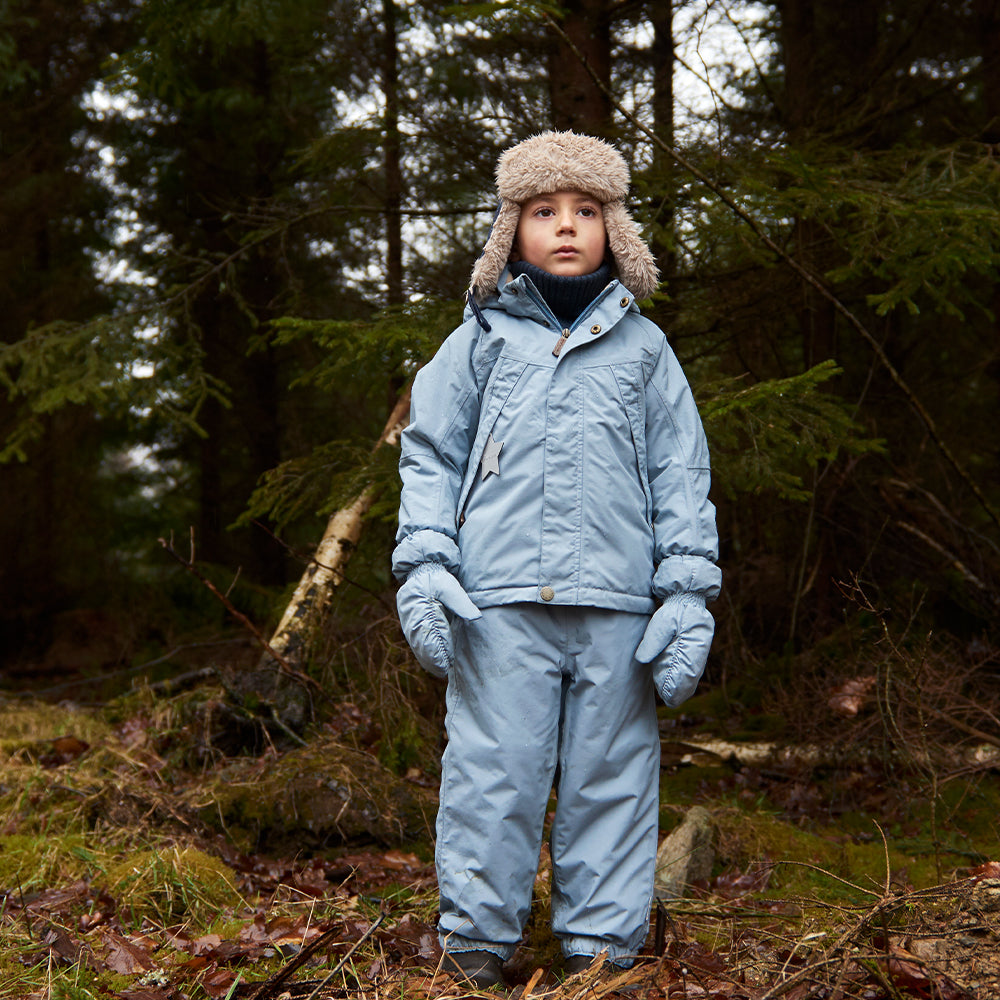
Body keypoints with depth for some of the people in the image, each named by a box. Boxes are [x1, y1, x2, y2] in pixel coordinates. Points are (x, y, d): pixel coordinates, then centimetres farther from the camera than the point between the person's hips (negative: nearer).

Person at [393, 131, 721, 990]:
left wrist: (689, 593, 3)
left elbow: (681, 476, 13)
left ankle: (603, 946, 15)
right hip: (499, 599, -1)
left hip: (618, 603, 1)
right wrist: (423, 564, -2)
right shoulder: (480, 340, 12)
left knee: (610, 778, 5)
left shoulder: (643, 348, 14)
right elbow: (429, 457, 11)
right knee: (491, 776, -2)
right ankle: (476, 946, 9)